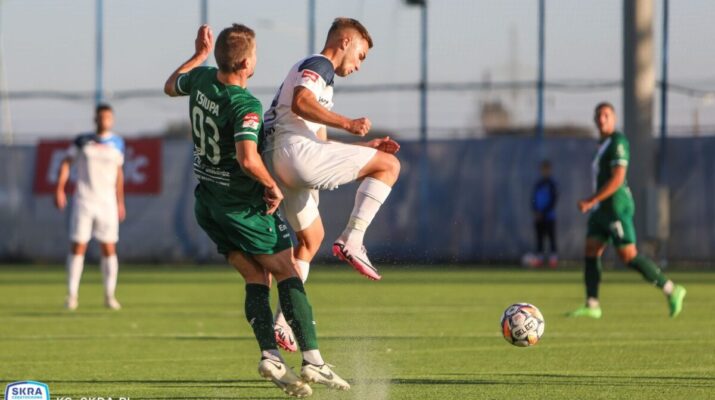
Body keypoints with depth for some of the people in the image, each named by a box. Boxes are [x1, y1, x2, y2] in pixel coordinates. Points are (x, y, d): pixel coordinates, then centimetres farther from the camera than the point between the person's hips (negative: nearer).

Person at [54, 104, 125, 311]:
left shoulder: (117, 143, 9)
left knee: (109, 248, -2)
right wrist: (59, 189, -7)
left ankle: (110, 296, 4)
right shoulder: (82, 141, 4)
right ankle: (72, 295, -1)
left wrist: (120, 202, 16)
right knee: (78, 246, -5)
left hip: (107, 203, 1)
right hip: (84, 200, -1)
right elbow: (66, 163, 5)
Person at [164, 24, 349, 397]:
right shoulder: (245, 105, -26)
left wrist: (200, 54, 32)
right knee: (287, 274, 2)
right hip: (244, 208, -7)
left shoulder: (202, 78, -2)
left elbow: (171, 86, 23)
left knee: (256, 279, 8)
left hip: (207, 205, 7)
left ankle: (270, 355, -8)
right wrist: (272, 186, -20)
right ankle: (312, 359, -6)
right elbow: (248, 159, -38)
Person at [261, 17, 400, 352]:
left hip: (275, 162, 10)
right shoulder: (318, 65, 1)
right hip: (295, 152, -10)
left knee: (311, 237, 25)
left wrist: (365, 147, 29)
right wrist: (348, 124, -20)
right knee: (388, 166, -8)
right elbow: (300, 103, -21)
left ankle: (282, 321, 20)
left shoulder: (310, 69, 32)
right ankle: (352, 241, -17)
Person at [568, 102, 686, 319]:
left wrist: (591, 201, -21)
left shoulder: (617, 142, -13)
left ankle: (671, 290, -1)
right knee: (591, 252, 1)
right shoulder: (604, 143, 18)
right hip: (602, 210, 10)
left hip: (616, 208, -10)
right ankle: (591, 306, -2)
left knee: (629, 256, -10)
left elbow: (617, 179, -21)